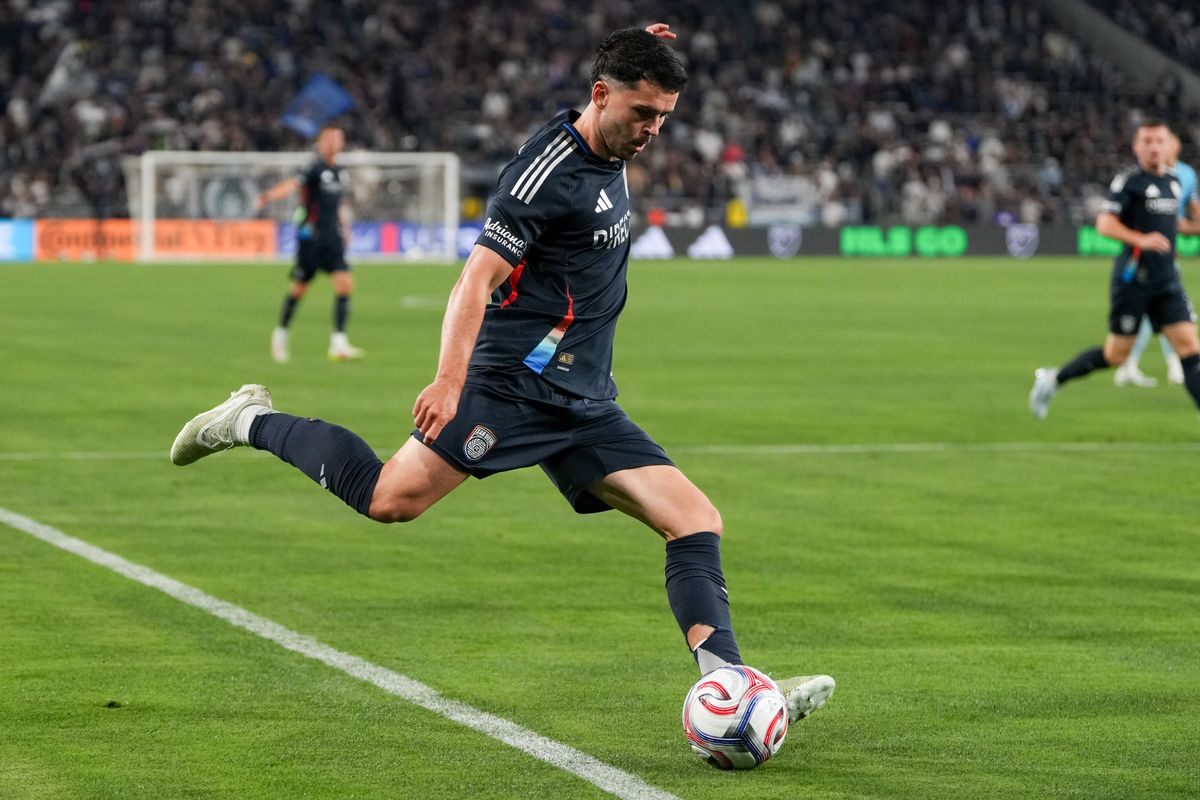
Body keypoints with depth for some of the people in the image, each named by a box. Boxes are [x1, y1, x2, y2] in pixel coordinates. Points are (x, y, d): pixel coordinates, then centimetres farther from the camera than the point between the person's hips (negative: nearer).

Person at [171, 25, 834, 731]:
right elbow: (477, 280, -20)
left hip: (585, 404, 8)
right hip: (514, 383, -8)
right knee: (392, 498, -17)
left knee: (699, 522, -4)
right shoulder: (550, 168, -13)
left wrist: (639, 59, 29)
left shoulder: (609, 156, 13)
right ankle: (252, 422, 5)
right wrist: (450, 378, -33)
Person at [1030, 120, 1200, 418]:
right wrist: (1141, 239, -30)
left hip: (1167, 281, 6)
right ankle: (1052, 379, 20)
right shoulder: (1128, 181, -9)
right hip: (1133, 279, -6)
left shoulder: (1174, 181, 12)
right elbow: (1105, 224, -18)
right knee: (1116, 355, 1)